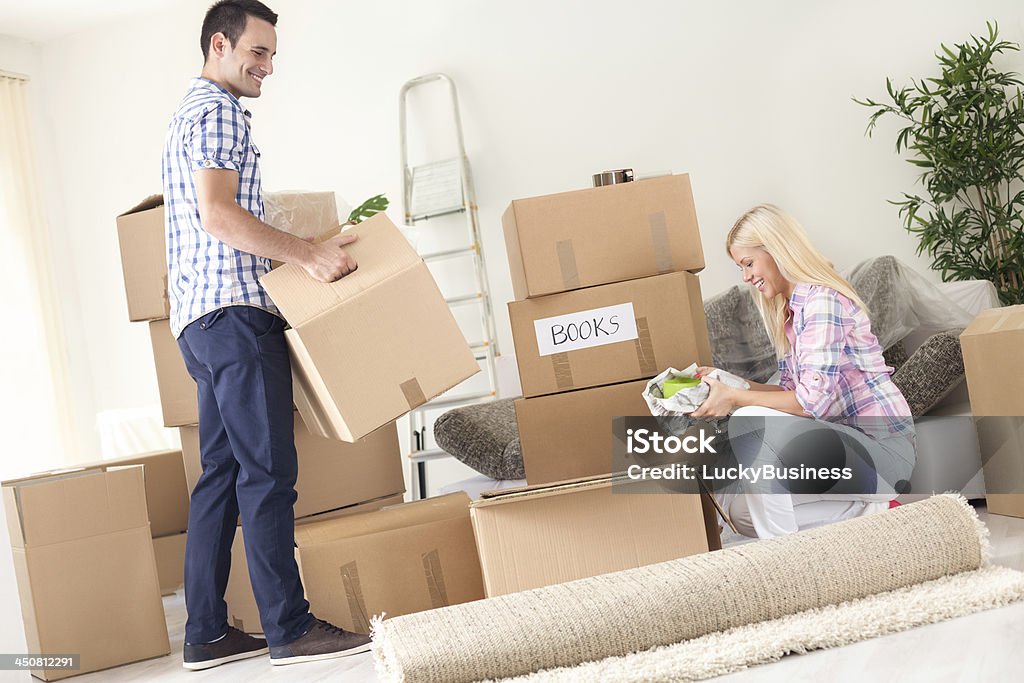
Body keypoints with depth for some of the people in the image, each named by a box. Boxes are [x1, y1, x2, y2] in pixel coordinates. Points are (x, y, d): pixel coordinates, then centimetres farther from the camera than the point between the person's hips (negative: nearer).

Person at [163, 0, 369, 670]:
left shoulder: (190, 113, 27)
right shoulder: (218, 111, -6)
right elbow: (219, 213, -18)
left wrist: (302, 253, 28)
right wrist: (307, 252, -21)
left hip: (201, 319, 11)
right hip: (235, 312, -11)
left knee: (221, 475, 8)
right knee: (269, 471, -9)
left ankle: (207, 634, 11)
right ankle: (291, 628, -4)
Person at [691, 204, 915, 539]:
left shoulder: (822, 299, -15)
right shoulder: (789, 311, 14)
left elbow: (814, 401, -22)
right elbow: (792, 392, 12)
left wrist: (735, 398, -17)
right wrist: (729, 383, 6)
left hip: (882, 445, -10)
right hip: (842, 439, 10)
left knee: (749, 422, -26)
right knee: (736, 507, 0)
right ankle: (865, 506, 2)